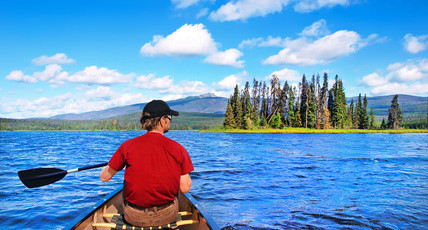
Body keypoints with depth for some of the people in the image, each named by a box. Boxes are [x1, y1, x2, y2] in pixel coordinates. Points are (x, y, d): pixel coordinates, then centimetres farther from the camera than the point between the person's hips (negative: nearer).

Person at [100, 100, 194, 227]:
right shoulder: (178, 149, -12)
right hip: (167, 216, 1)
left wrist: (117, 161, 20)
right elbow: (185, 188, -10)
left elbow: (104, 177, -1)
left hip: (135, 218, 0)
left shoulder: (128, 146, -11)